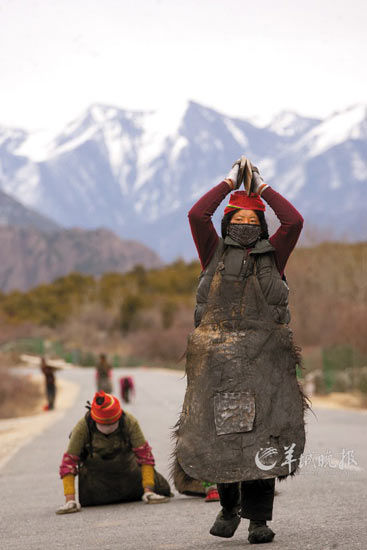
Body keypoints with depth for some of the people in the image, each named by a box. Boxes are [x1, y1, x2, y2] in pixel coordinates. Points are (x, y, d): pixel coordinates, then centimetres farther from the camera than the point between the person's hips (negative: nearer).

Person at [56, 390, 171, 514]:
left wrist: (148, 491, -30)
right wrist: (70, 499, -32)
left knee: (163, 490, -8)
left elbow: (145, 455, -23)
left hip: (127, 466, 0)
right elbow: (68, 462, -25)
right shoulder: (83, 427, -29)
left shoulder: (130, 422, -28)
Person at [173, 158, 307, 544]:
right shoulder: (215, 254, 13)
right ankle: (228, 505, 21)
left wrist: (262, 187, 9)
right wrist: (229, 183, 7)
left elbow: (293, 221, 0)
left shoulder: (271, 255, 14)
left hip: (264, 357, 0)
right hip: (216, 359, 0)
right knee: (218, 433, -1)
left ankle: (258, 519, -1)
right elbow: (196, 215, 0)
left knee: (263, 435, -7)